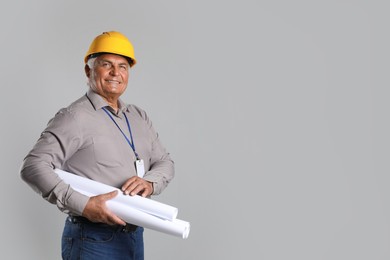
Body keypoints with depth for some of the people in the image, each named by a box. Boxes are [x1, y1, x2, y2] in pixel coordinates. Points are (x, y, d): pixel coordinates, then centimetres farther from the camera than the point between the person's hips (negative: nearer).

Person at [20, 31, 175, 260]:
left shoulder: (139, 117, 10)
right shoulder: (75, 117, -12)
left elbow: (165, 162, 10)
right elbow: (33, 166, -20)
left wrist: (150, 183, -12)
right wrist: (83, 205, -27)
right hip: (93, 241, -7)